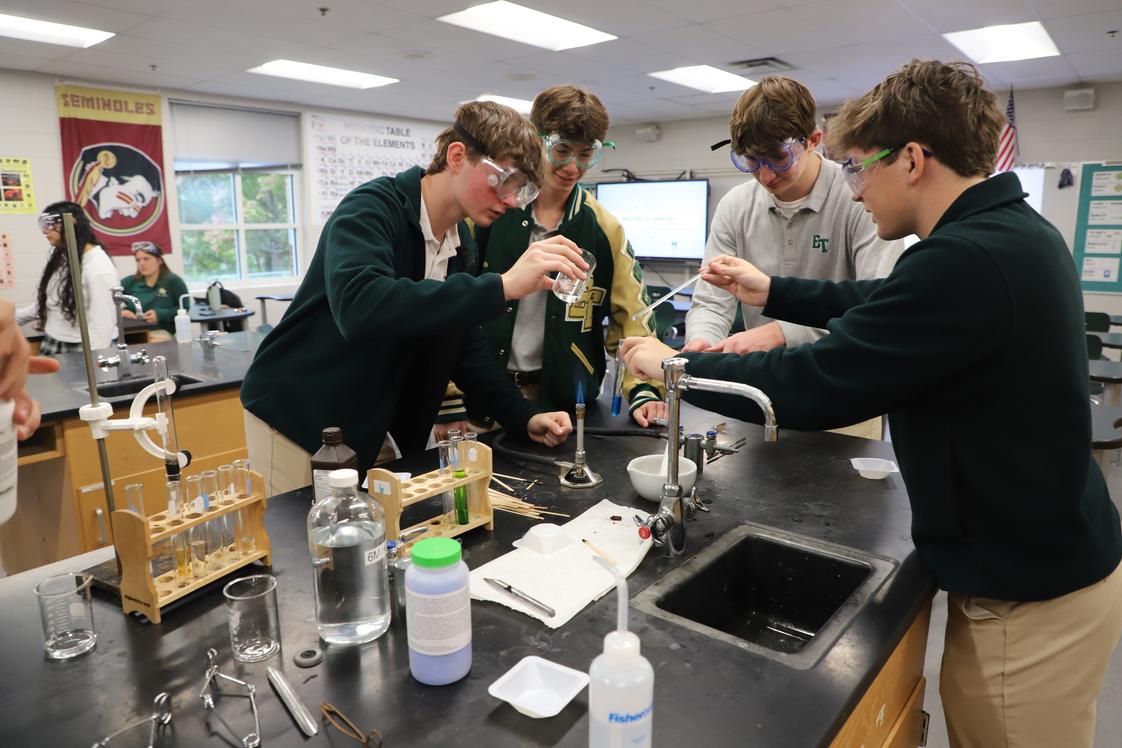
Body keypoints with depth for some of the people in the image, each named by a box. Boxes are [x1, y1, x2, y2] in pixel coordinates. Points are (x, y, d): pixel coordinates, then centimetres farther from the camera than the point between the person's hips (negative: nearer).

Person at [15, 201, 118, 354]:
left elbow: (102, 323, -19)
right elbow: (44, 303, 18)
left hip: (83, 350, -8)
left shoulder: (99, 266, -16)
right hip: (52, 346, 8)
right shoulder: (58, 258, 10)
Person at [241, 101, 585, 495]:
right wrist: (502, 286, -41)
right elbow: (358, 307, -39)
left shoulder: (462, 244, 3)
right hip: (299, 421, -6)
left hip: (374, 431, 7)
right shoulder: (371, 209, -19)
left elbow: (465, 349, 9)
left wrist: (524, 417, -4)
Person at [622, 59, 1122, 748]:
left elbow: (813, 387, -27)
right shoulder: (1013, 230, 4)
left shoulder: (966, 261, -30)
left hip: (1030, 596, -9)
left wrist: (672, 366, -14)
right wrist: (773, 292, 20)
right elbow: (886, 308, 18)